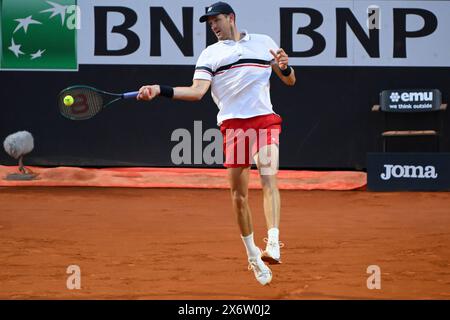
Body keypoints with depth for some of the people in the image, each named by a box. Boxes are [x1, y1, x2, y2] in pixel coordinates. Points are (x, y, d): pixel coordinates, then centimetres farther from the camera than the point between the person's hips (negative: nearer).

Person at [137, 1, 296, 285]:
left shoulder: (264, 43, 13)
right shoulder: (210, 54, 11)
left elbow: (290, 81, 15)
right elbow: (197, 91, -2)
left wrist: (285, 67, -8)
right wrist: (160, 90, -15)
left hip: (265, 121, -1)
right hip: (234, 125, 1)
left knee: (269, 178, -24)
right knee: (239, 195, 2)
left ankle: (273, 246, -34)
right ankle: (252, 255, 20)